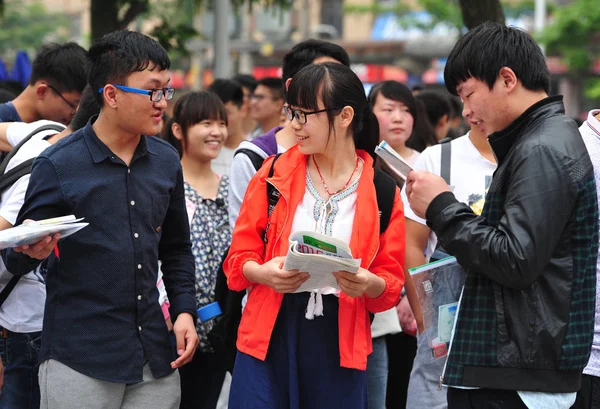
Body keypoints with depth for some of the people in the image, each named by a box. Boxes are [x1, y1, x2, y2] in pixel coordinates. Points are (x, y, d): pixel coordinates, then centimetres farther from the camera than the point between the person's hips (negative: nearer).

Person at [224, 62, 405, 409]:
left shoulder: (381, 191, 2)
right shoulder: (275, 174, 4)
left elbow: (392, 283, 4)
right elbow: (239, 257, 5)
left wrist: (371, 284, -18)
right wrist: (263, 272, -16)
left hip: (340, 342, 0)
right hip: (271, 334, 0)